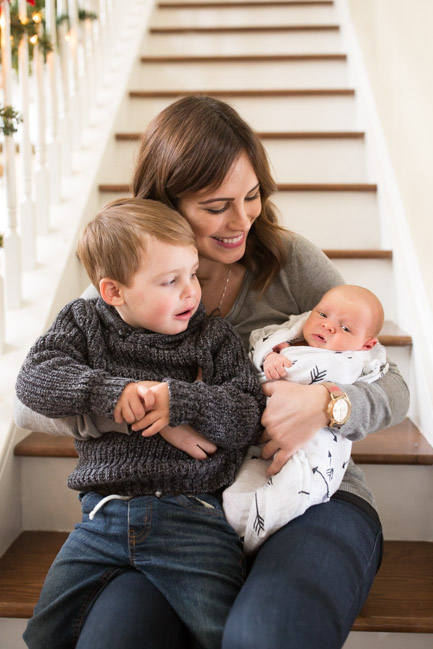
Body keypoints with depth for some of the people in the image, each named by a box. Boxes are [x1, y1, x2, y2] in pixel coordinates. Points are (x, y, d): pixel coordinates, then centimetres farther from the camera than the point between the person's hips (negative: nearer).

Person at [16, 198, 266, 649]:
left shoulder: (214, 338, 3)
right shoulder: (83, 322, 7)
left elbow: (251, 417, -4)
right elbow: (34, 379, -6)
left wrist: (180, 401, -19)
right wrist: (109, 390, -19)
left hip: (191, 514, -2)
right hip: (104, 509, 2)